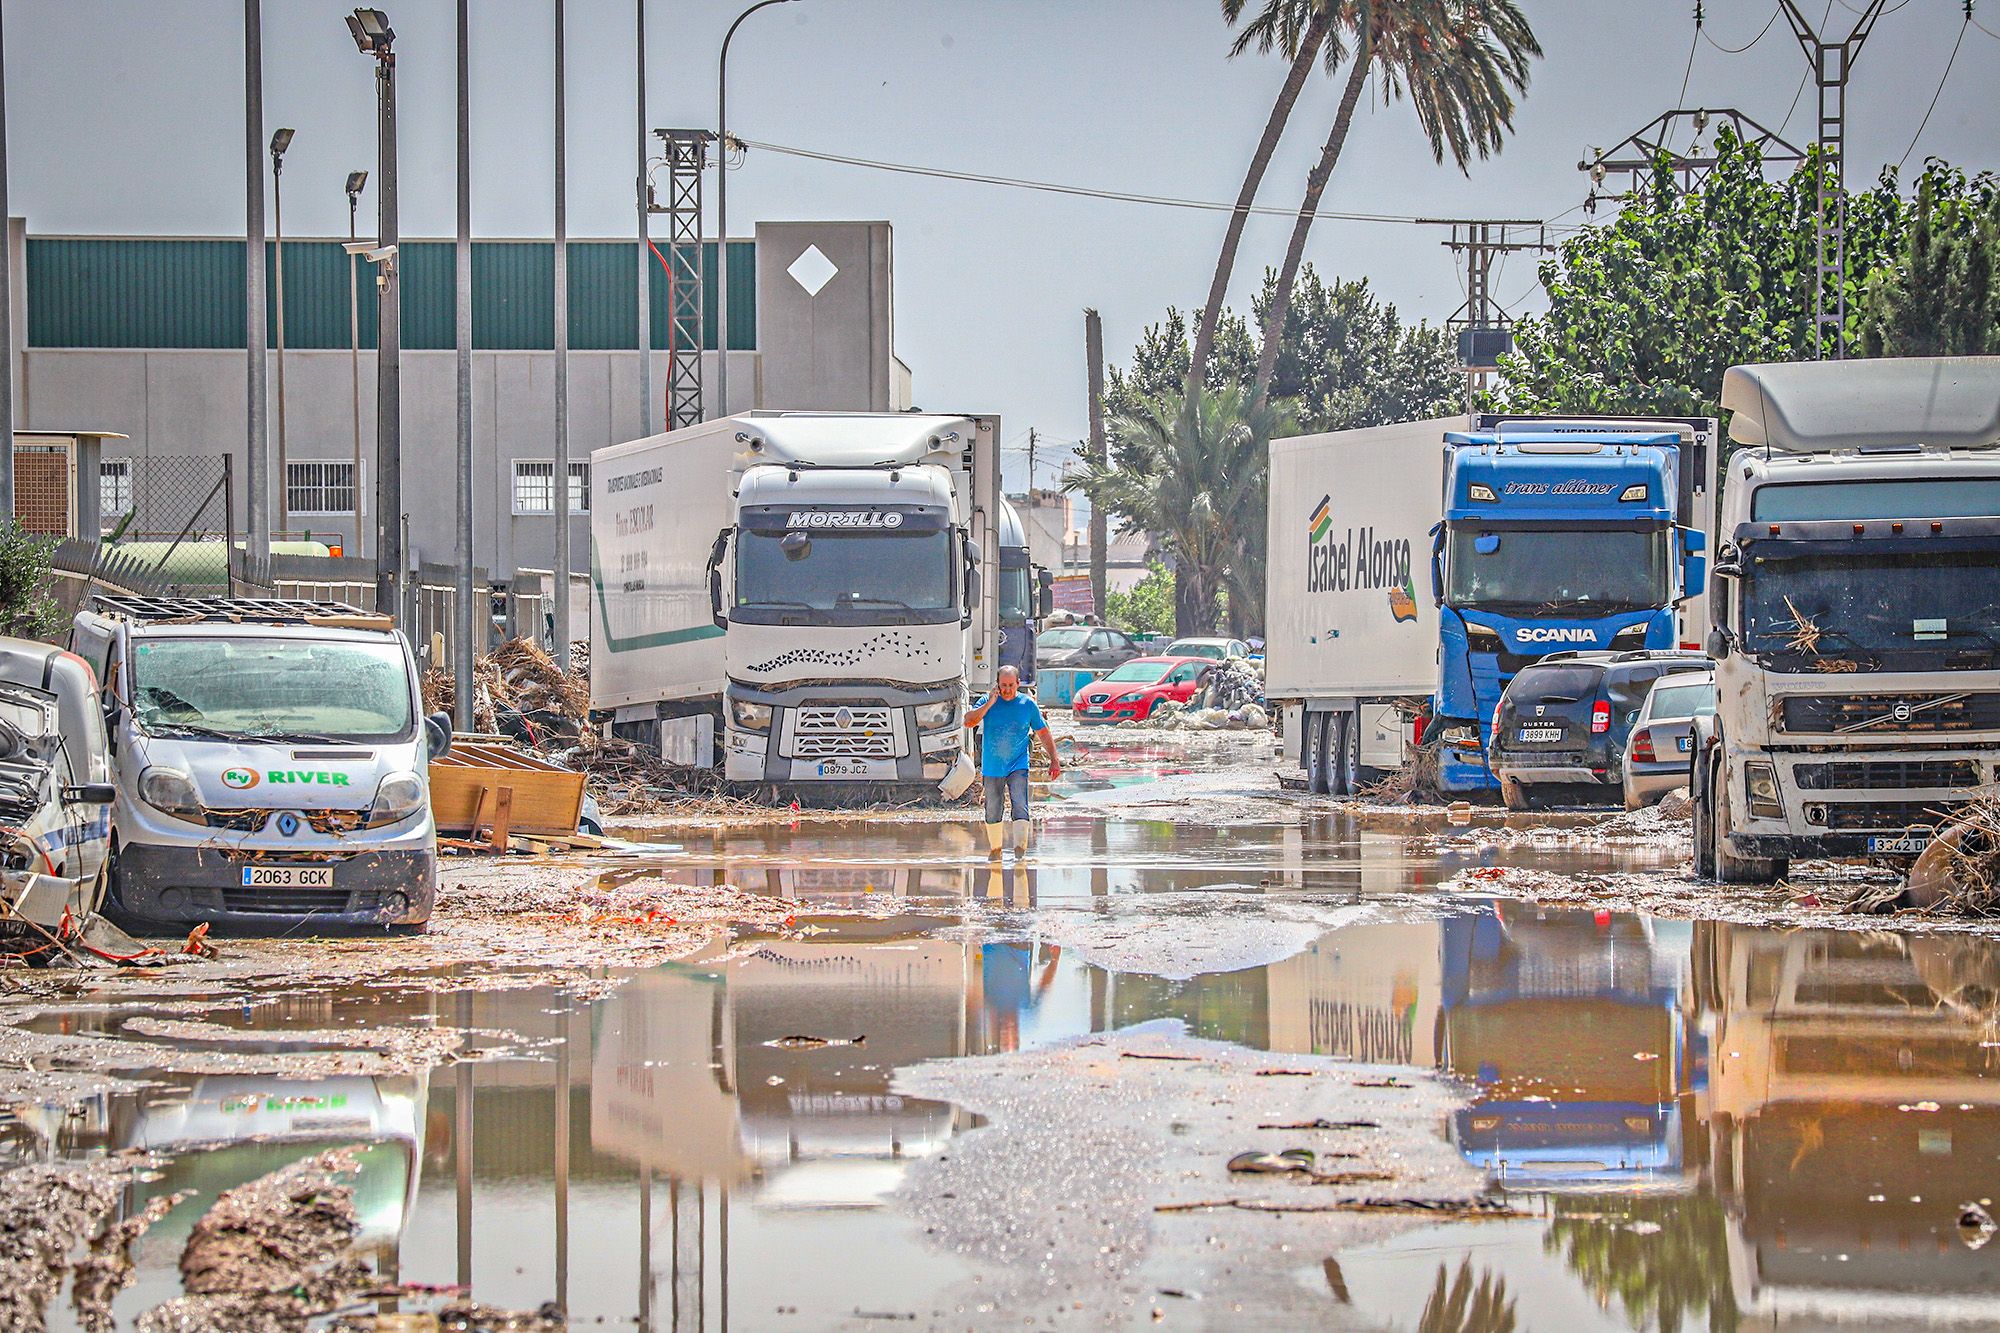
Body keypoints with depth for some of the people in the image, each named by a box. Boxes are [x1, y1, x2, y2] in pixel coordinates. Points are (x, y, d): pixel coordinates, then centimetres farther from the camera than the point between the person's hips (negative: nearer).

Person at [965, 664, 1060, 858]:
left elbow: (1043, 733, 8)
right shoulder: (987, 701, -1)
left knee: (1020, 806, -19)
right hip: (992, 768, 2)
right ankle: (995, 848, 28)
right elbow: (968, 722, -13)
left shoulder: (1028, 704, -1)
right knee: (992, 811, 11)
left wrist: (1054, 760, 4)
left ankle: (1020, 847, -26)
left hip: (1018, 767, -2)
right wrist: (989, 704, -18)